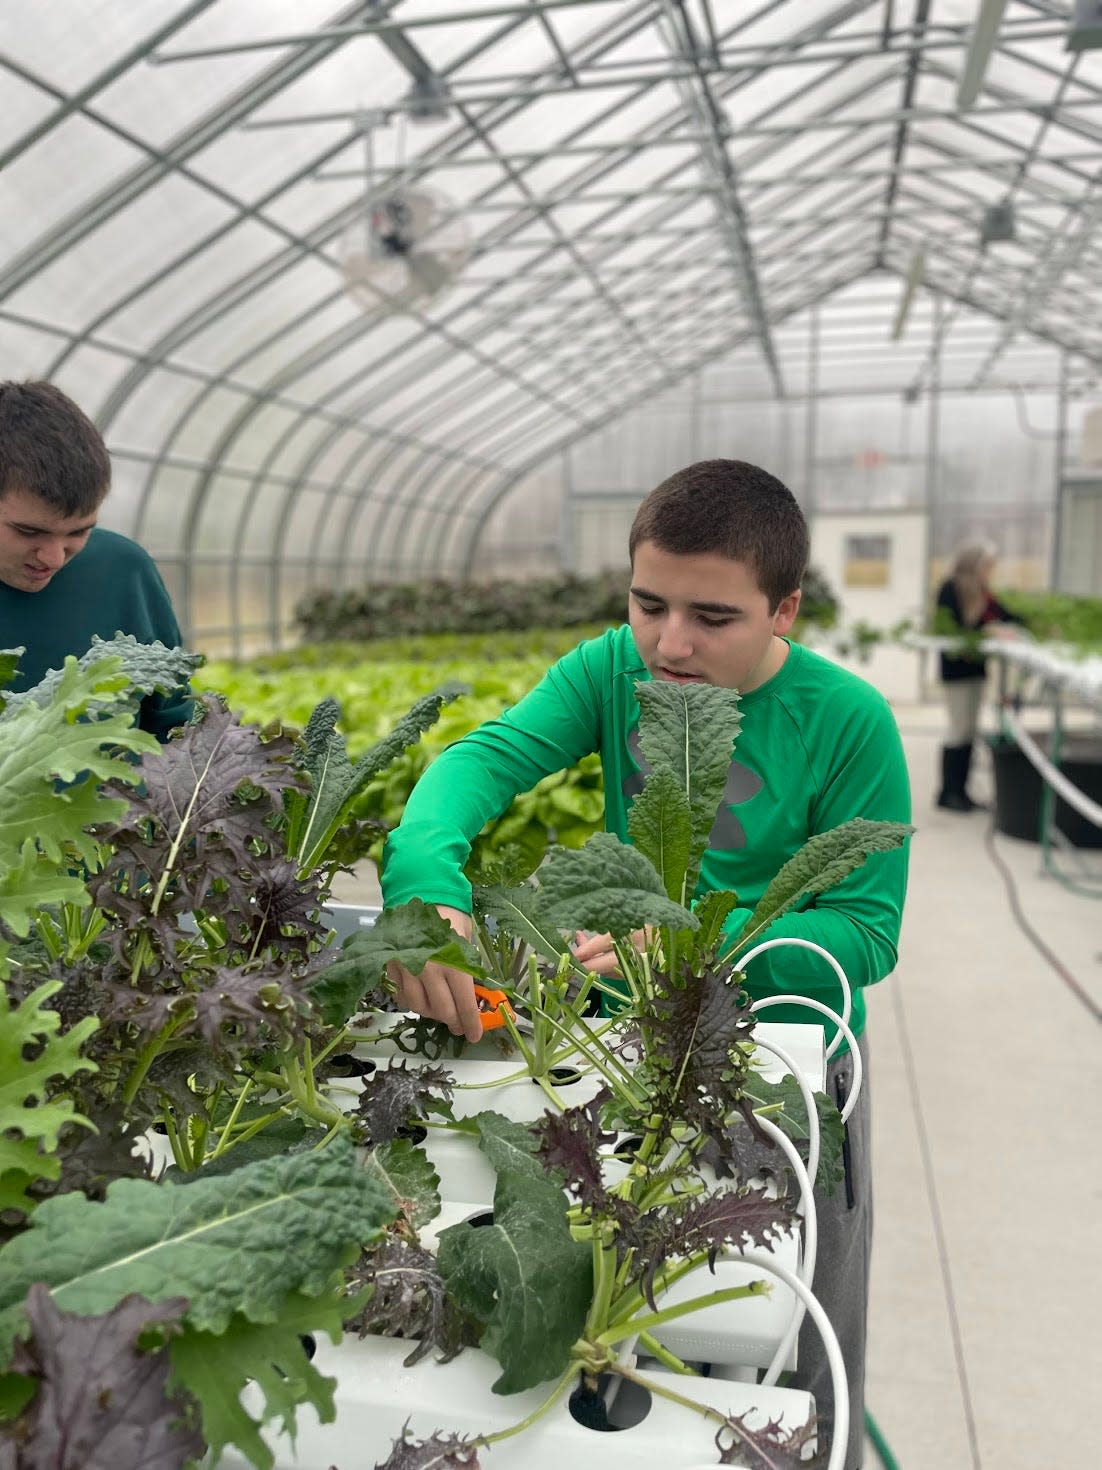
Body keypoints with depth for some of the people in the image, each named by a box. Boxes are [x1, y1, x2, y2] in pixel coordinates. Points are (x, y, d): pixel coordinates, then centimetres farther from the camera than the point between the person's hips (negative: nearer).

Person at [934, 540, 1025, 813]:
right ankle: (948, 793, 5)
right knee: (960, 729, -5)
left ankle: (960, 791, 17)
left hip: (975, 665, 8)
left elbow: (1004, 615, 10)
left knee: (970, 729, 10)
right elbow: (954, 628, -21)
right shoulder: (950, 589, -14)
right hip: (956, 665, -8)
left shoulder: (981, 592, 8)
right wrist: (991, 630, -29)